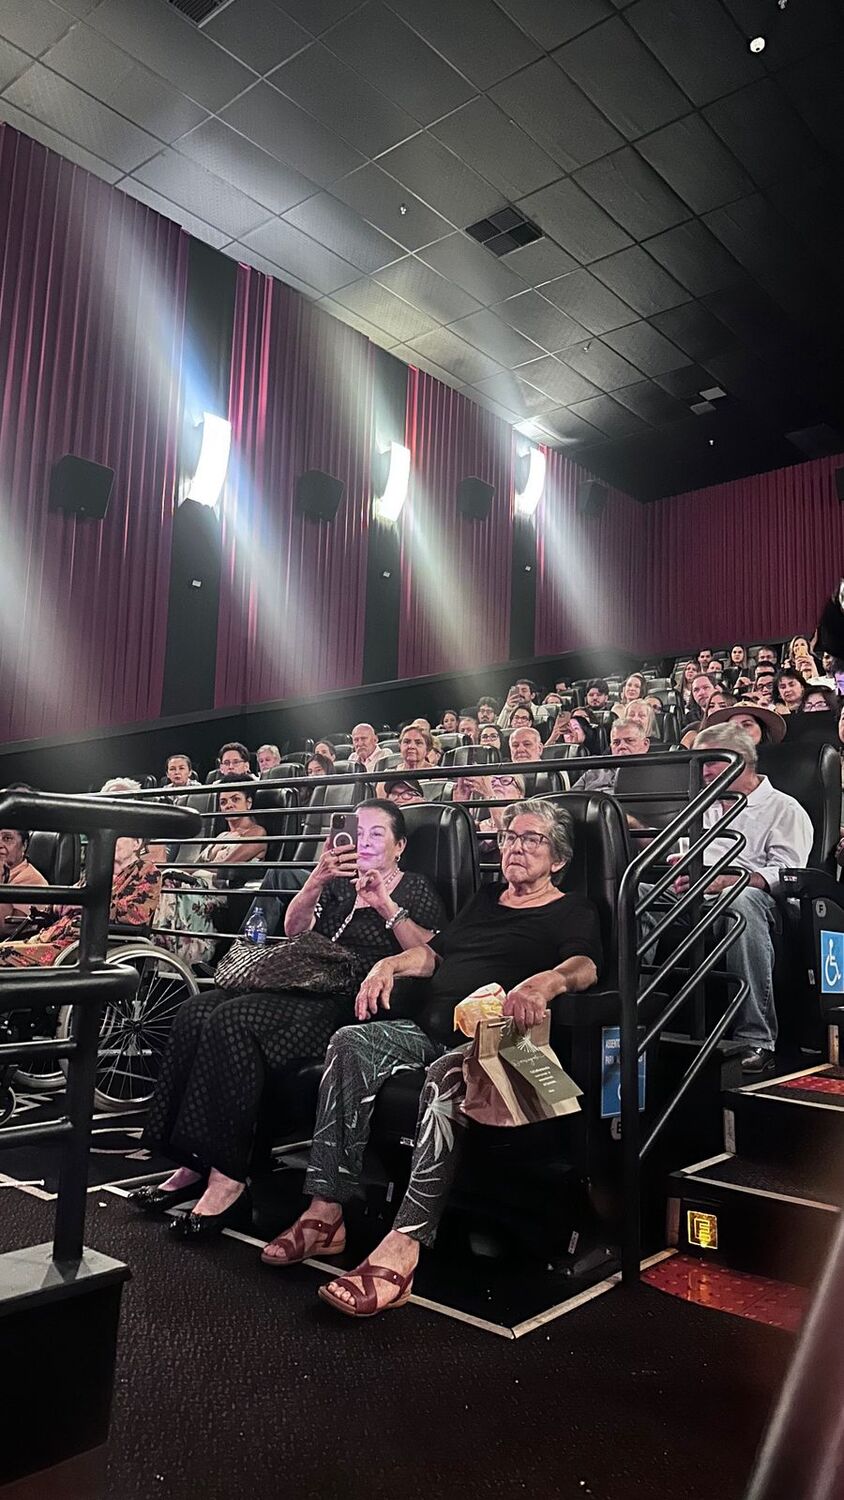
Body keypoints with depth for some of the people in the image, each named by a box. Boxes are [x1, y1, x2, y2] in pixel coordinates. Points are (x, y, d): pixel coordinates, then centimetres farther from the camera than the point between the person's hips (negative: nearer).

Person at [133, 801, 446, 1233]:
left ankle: (228, 1179, -25)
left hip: (354, 1004, -7)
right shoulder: (339, 883, 26)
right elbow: (294, 930, 12)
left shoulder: (417, 890, 10)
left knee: (233, 1021, -29)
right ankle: (193, 1164, -15)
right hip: (308, 988, 7)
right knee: (197, 1011, -18)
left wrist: (387, 907, -12)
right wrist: (315, 882, -4)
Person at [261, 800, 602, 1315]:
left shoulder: (572, 911, 9)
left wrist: (546, 982, -34)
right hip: (430, 1031, 6)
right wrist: (391, 964, 6)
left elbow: (586, 965, -12)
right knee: (352, 1043, -21)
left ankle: (400, 1252, -42)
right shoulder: (487, 897, 28)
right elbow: (435, 953, 27)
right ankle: (326, 1214, -23)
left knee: (447, 1077, -38)